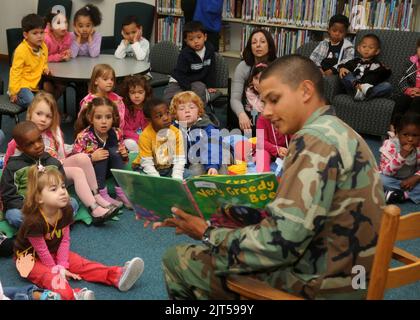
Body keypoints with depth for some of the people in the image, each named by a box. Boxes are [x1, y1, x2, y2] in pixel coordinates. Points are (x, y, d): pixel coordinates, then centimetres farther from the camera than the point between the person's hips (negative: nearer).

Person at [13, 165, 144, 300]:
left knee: (81, 263, -11)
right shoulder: (34, 221, -31)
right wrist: (56, 269, -13)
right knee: (47, 275, -33)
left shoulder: (65, 211, -12)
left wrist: (62, 266, -14)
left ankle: (117, 276, -27)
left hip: (54, 253, 7)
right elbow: (42, 251, -21)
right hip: (30, 257, -6)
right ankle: (74, 296, -62)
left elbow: (65, 240, -7)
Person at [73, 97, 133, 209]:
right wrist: (92, 157, -33)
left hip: (108, 170, 4)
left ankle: (121, 192, -20)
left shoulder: (116, 133, -8)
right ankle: (102, 195, -25)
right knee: (102, 156, -28)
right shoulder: (83, 137, -20)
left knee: (114, 151, -22)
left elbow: (120, 158, 7)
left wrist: (124, 155, -16)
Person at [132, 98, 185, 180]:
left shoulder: (176, 133, -11)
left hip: (168, 169, 3)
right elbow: (147, 163, -21)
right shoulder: (145, 136, -20)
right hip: (149, 170, -3)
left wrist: (176, 179, -27)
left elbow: (179, 160, -13)